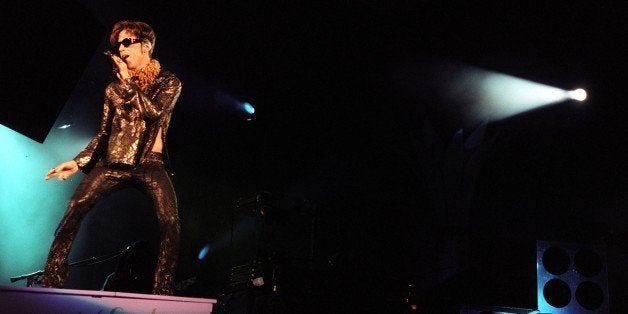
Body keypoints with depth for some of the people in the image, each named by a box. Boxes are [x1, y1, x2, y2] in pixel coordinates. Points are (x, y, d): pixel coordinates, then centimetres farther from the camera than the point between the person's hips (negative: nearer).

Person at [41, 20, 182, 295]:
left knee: (170, 221, -23)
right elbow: (103, 133, 17)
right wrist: (78, 162, 6)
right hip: (114, 161, 3)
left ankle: (163, 292, -14)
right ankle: (52, 281, -12)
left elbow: (155, 111, -12)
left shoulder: (168, 82, 8)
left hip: (150, 163, -3)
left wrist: (128, 81, -5)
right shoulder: (114, 88, 17)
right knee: (75, 208, -18)